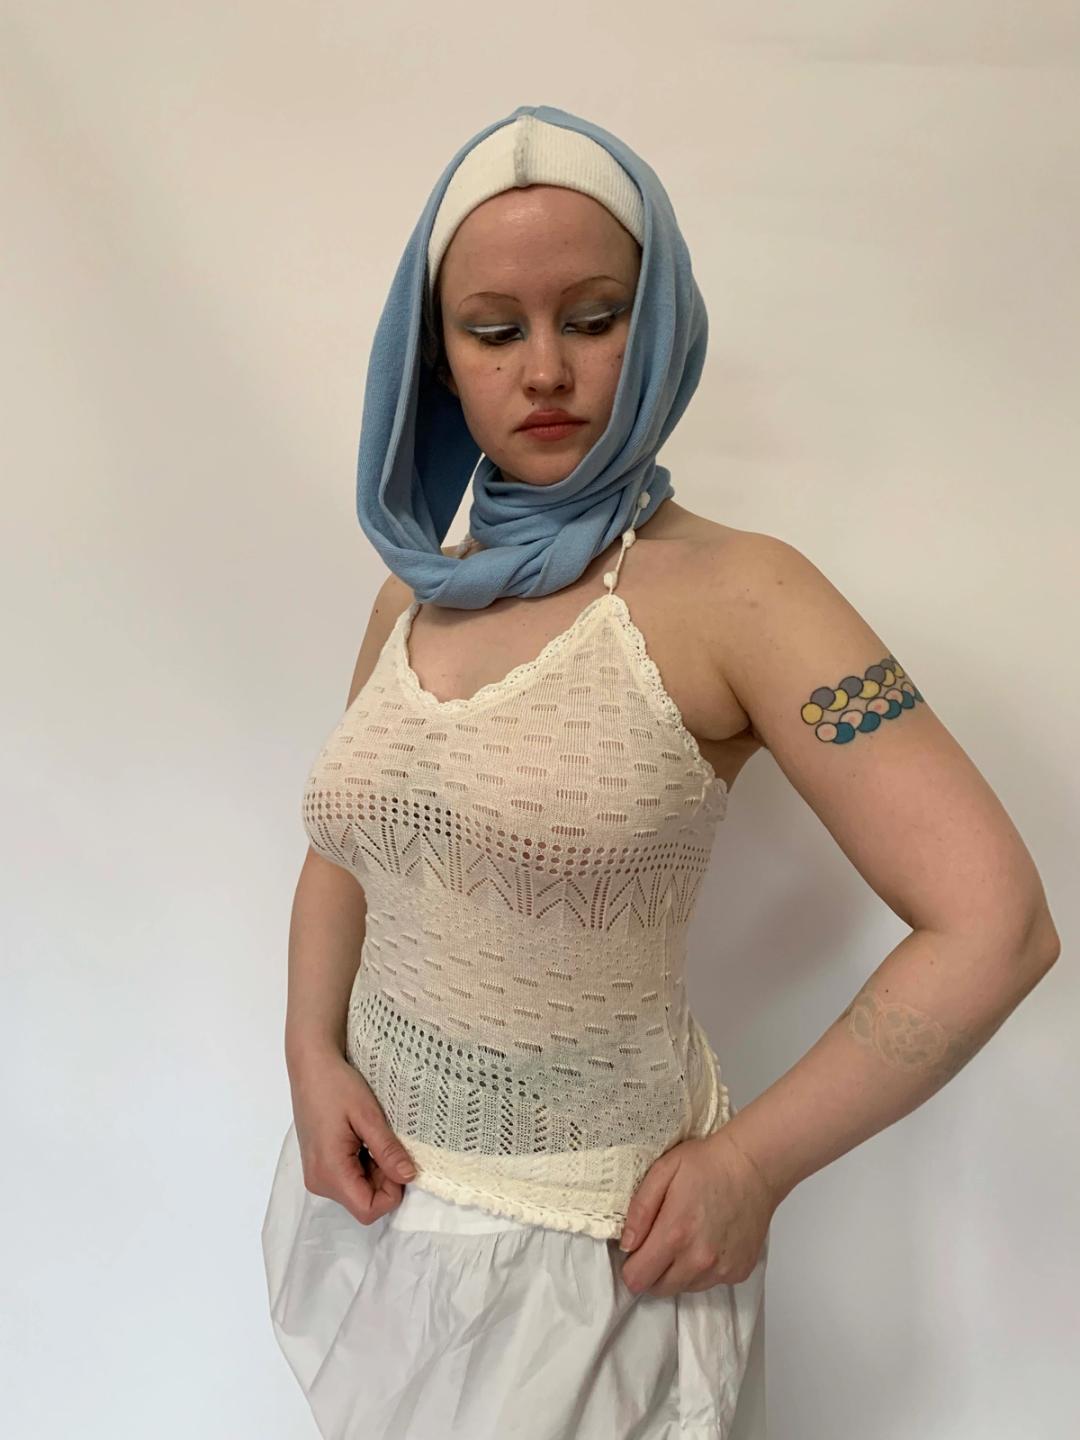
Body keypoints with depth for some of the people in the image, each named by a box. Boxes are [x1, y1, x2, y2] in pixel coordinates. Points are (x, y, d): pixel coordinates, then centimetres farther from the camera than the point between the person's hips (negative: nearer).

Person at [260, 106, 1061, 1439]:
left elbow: (994, 926, -21)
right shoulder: (411, 595, 0)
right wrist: (314, 1058, -5)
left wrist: (753, 1165, -15)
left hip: (586, 1230, -5)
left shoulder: (730, 594, -18)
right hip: (377, 1182, 6)